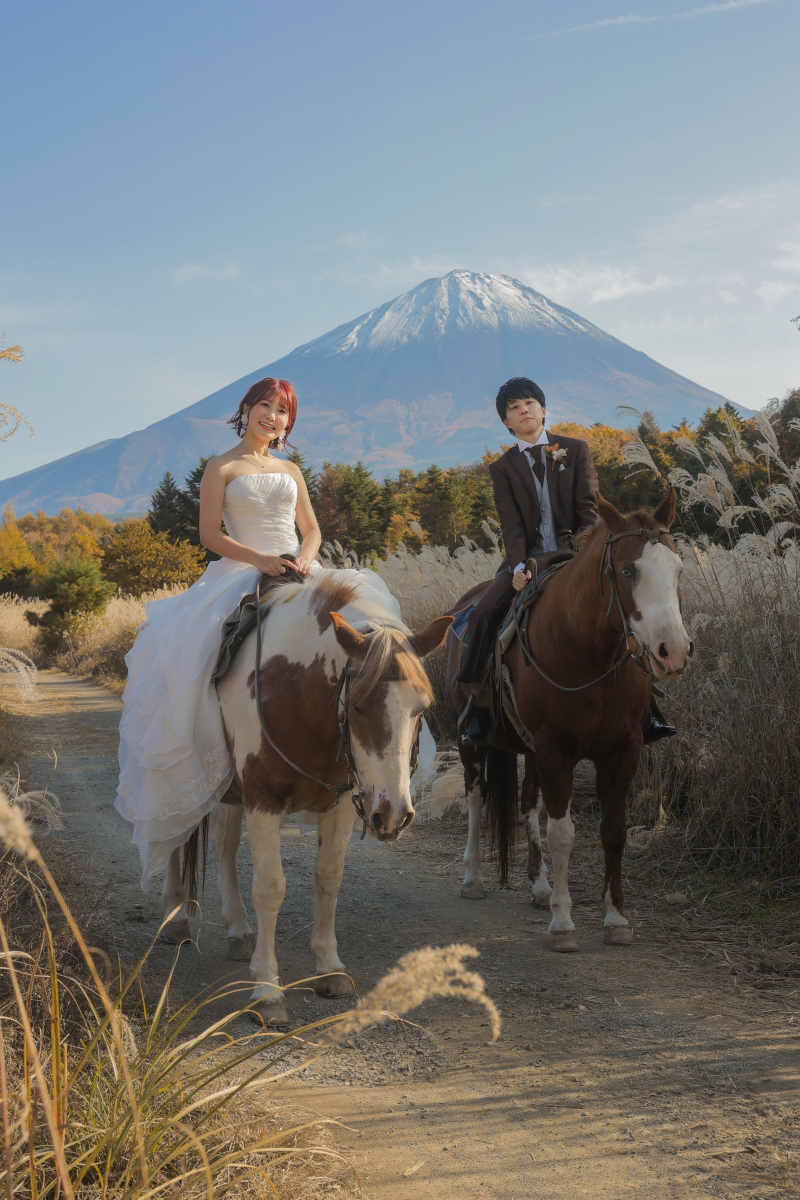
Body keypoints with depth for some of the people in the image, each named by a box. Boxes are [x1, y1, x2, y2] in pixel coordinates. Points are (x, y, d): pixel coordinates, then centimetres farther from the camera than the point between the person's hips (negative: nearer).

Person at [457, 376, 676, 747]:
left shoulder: (575, 450, 8)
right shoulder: (503, 468, 9)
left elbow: (588, 509, 0)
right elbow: (511, 523, -2)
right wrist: (518, 566, -19)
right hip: (529, 559, 1)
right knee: (484, 612, -23)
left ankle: (646, 709, -15)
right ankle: (477, 707, -12)